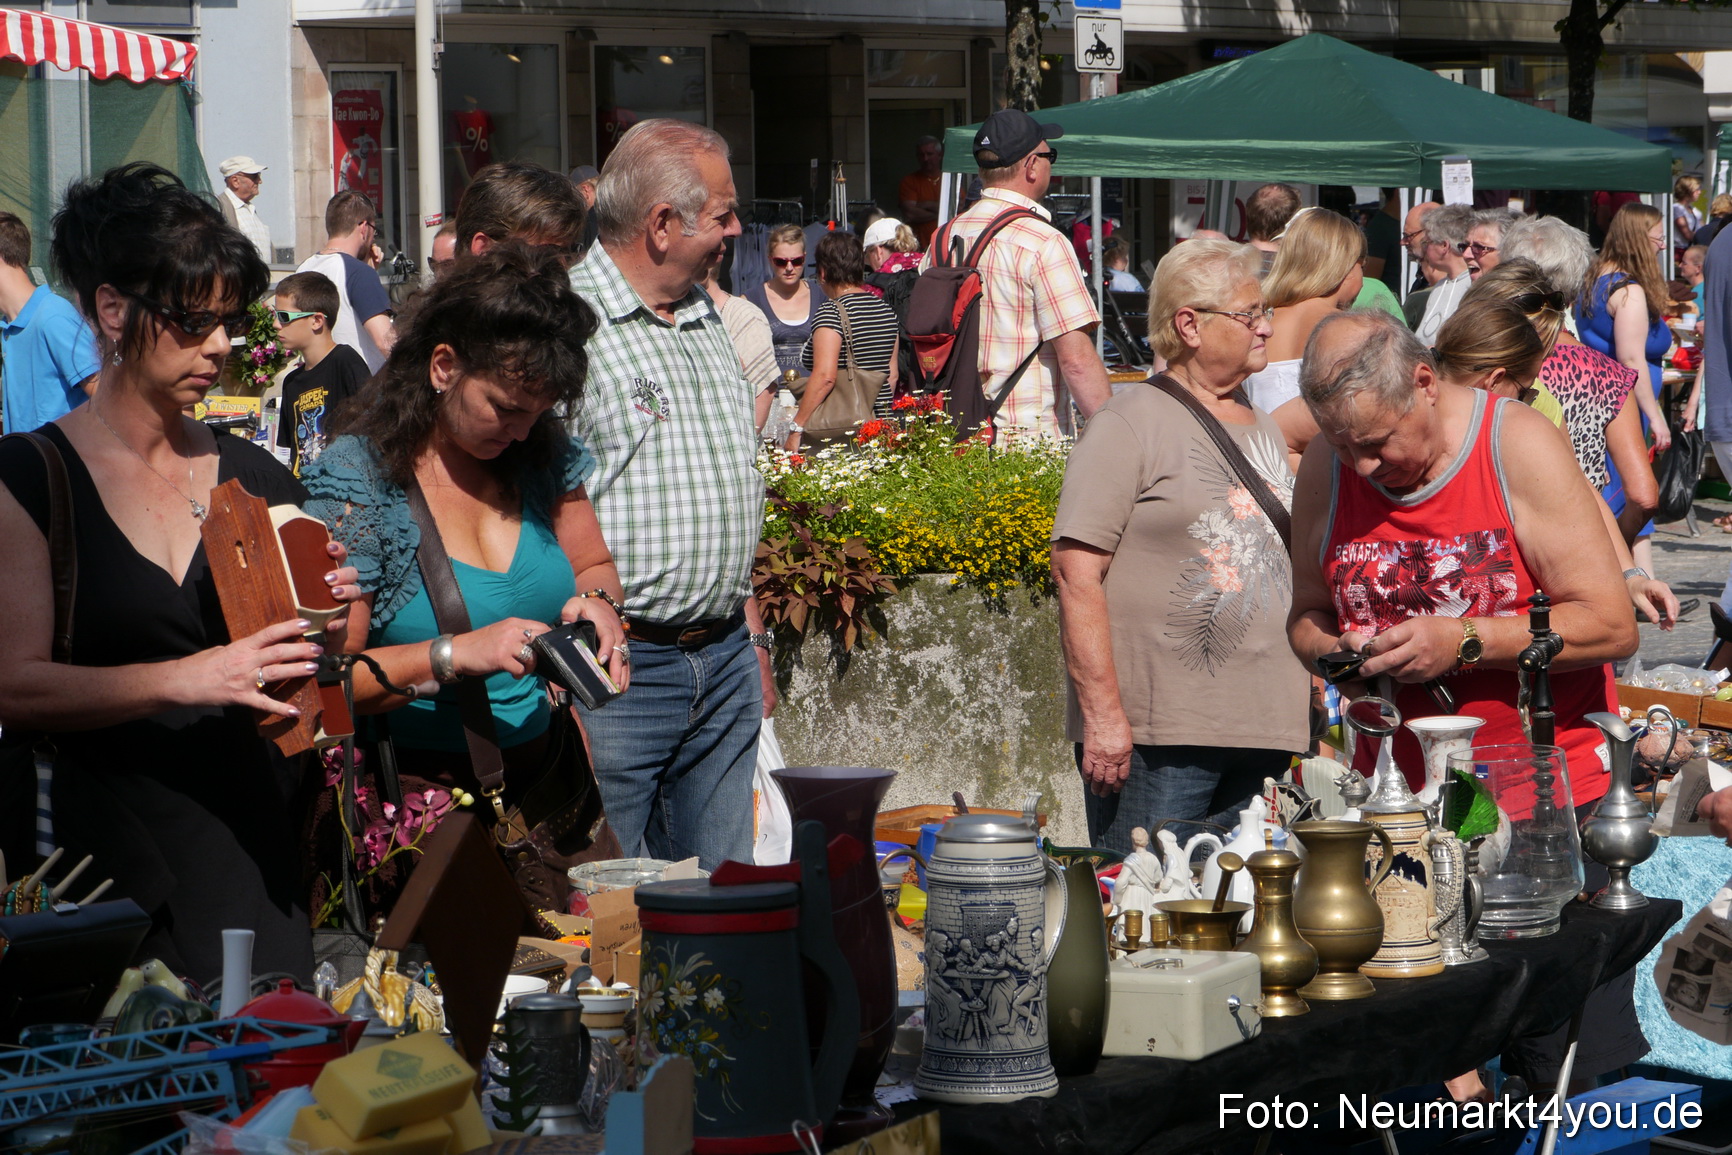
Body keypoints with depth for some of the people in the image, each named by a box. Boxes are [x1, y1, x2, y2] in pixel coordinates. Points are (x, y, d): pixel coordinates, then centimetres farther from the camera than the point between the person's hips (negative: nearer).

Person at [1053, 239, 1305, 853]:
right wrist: (1103, 714, -19)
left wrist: (1319, 687, 18)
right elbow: (1076, 573, -13)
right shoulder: (1130, 424, -6)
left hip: (1262, 731, 7)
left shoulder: (1263, 428, 18)